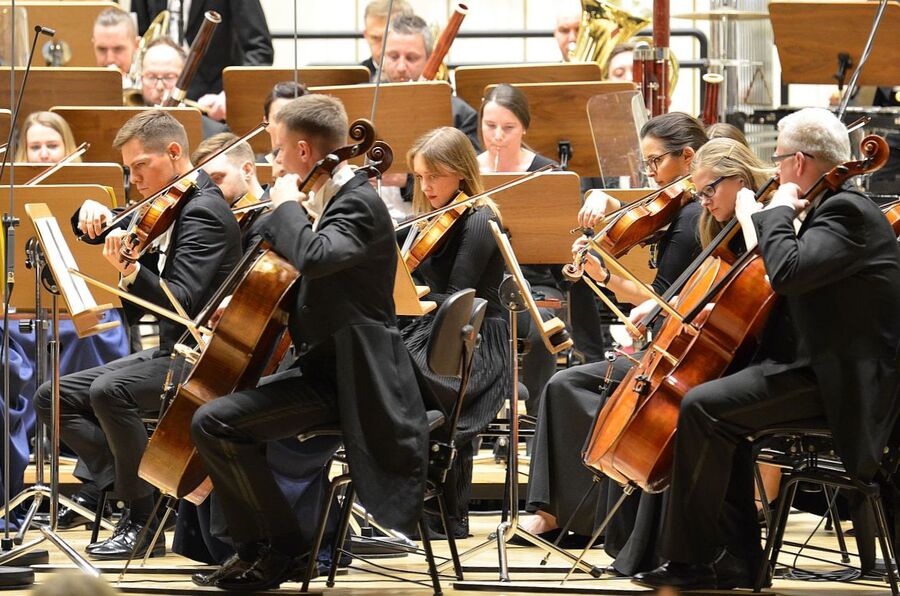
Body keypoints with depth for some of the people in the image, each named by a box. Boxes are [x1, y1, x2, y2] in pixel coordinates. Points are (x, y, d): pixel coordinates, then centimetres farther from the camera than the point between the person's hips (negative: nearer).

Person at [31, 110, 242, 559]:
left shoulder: (203, 211, -16)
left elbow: (183, 303, -26)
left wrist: (131, 272, -40)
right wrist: (93, 216, 0)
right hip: (169, 352, 10)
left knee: (110, 391, -34)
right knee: (53, 397, 4)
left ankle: (143, 521, -23)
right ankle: (124, 487, -5)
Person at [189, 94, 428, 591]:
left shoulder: (358, 203, -18)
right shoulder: (337, 197, 13)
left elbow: (314, 257, -38)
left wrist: (286, 206, -20)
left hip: (342, 380, -11)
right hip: (323, 366, 11)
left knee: (214, 421, -20)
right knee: (225, 398, 25)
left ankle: (285, 549, -8)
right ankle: (253, 549, 26)